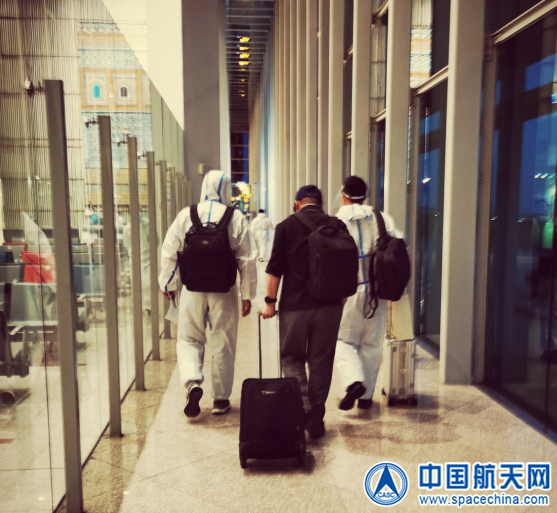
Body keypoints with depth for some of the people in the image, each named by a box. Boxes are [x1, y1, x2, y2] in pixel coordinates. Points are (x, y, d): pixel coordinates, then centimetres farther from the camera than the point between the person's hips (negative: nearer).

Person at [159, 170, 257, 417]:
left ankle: (193, 383, -5)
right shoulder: (236, 218, -4)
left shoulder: (186, 215, -2)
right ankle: (221, 399, 23)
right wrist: (247, 295, 5)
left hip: (193, 289, 0)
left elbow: (169, 253, 3)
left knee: (189, 339, 17)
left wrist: (167, 284, 17)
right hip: (224, 292, 0)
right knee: (223, 345, 12)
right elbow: (247, 259, -3)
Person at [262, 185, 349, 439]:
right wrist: (341, 299, 20)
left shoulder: (286, 226, -1)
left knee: (292, 359, 13)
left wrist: (270, 300, 3)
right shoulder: (338, 226, 5)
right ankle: (315, 420, 20)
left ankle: (303, 411, -2)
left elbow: (275, 268, -5)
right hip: (329, 305, 2)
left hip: (294, 305, -2)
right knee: (321, 363, 12)